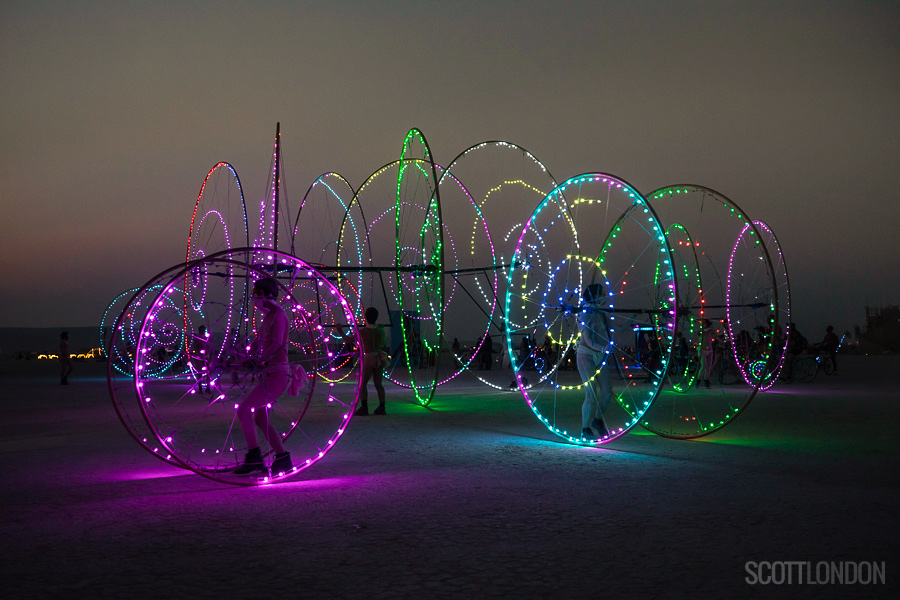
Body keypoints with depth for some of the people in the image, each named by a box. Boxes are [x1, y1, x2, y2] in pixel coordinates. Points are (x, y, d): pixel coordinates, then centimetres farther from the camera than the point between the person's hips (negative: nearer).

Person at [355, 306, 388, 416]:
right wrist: (386, 338, 36)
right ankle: (381, 408, 13)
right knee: (378, 383, 12)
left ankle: (364, 407, -7)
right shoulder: (380, 330, 2)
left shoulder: (363, 331, -12)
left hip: (369, 359, -5)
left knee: (363, 384, 2)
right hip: (379, 359, 5)